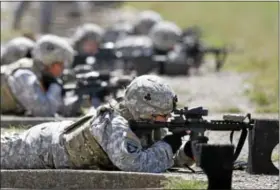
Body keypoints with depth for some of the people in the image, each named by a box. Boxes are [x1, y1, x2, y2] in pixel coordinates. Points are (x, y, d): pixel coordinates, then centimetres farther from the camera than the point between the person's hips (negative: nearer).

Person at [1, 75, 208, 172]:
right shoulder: (115, 125, -40)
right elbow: (134, 165, -52)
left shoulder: (149, 124, -15)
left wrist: (186, 152, -25)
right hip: (43, 147, -7)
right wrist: (166, 146, -38)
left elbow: (165, 160, -4)